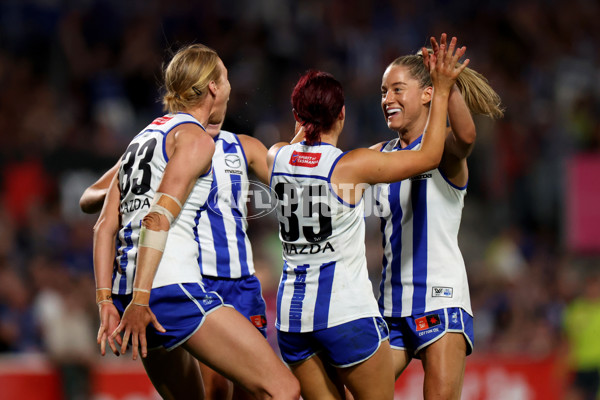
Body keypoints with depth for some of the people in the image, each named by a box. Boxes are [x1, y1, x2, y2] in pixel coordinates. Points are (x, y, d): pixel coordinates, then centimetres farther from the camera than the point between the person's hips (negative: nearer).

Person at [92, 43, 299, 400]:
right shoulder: (195, 139, -2)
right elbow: (158, 218, -15)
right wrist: (140, 300, -20)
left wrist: (106, 301, 10)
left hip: (130, 292, 9)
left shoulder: (143, 139, 22)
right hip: (174, 287, -9)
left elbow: (105, 227, 15)